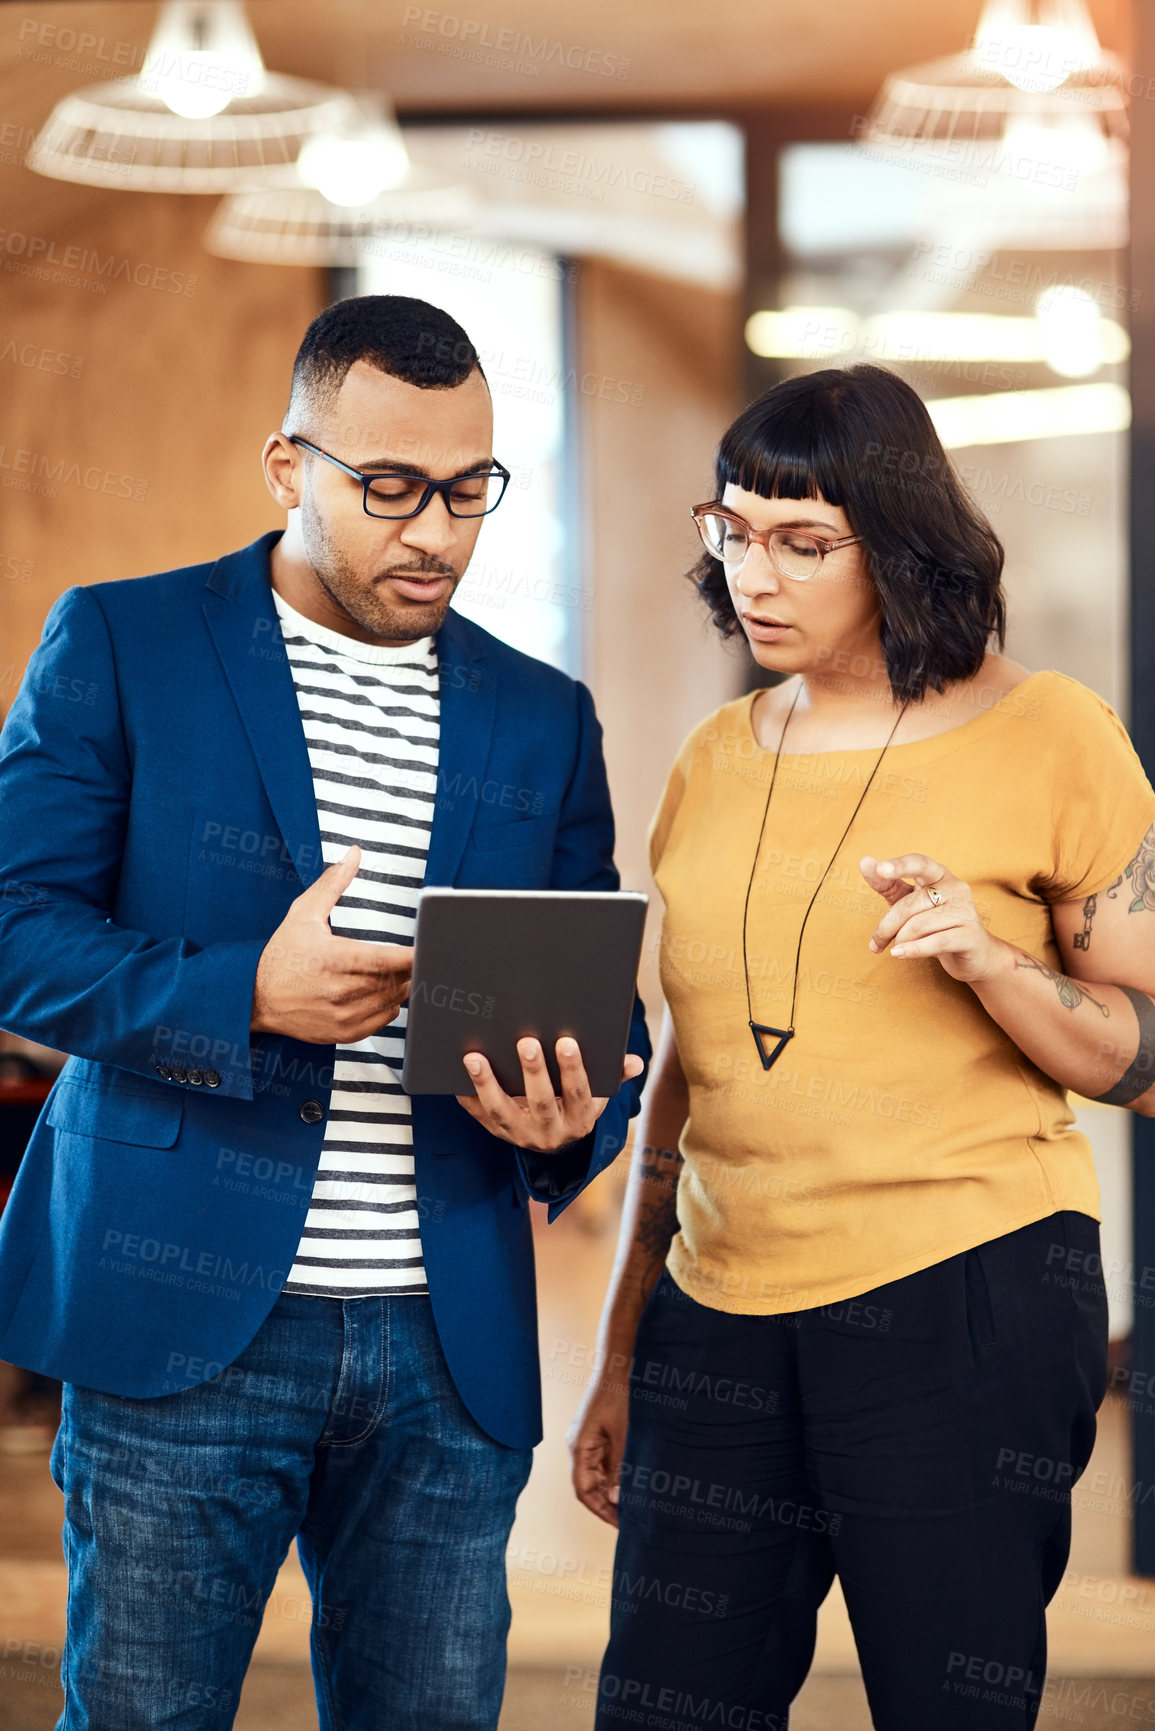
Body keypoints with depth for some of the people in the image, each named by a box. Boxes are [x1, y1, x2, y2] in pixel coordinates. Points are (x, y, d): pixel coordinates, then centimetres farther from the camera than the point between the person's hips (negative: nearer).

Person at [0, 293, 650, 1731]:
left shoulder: (544, 720, 14)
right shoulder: (119, 644, 3)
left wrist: (568, 1113, -10)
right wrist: (242, 993, -17)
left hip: (450, 1345, 3)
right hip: (183, 1318, -3)